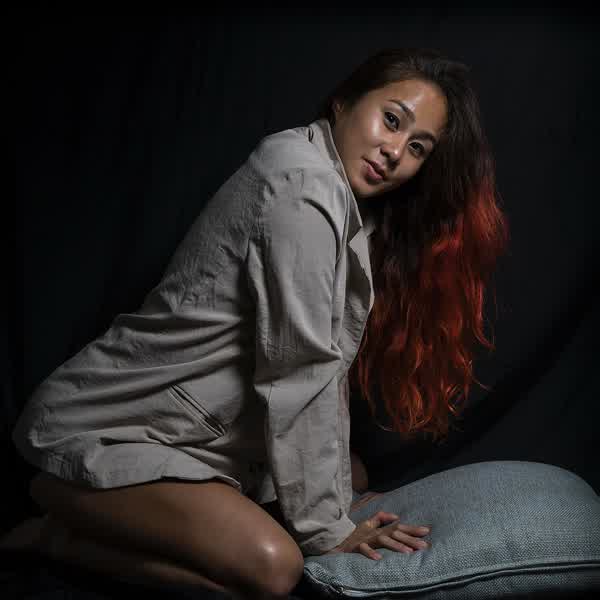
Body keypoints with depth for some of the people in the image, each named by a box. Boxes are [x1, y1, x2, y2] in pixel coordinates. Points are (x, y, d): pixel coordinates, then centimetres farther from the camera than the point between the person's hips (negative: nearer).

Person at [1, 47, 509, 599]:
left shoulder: (354, 210, 8)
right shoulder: (301, 182, -23)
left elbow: (329, 362, 6)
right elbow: (298, 372, -23)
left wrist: (339, 499, 3)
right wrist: (326, 529, -16)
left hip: (195, 426, 10)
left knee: (355, 478, 16)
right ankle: (54, 534, -3)